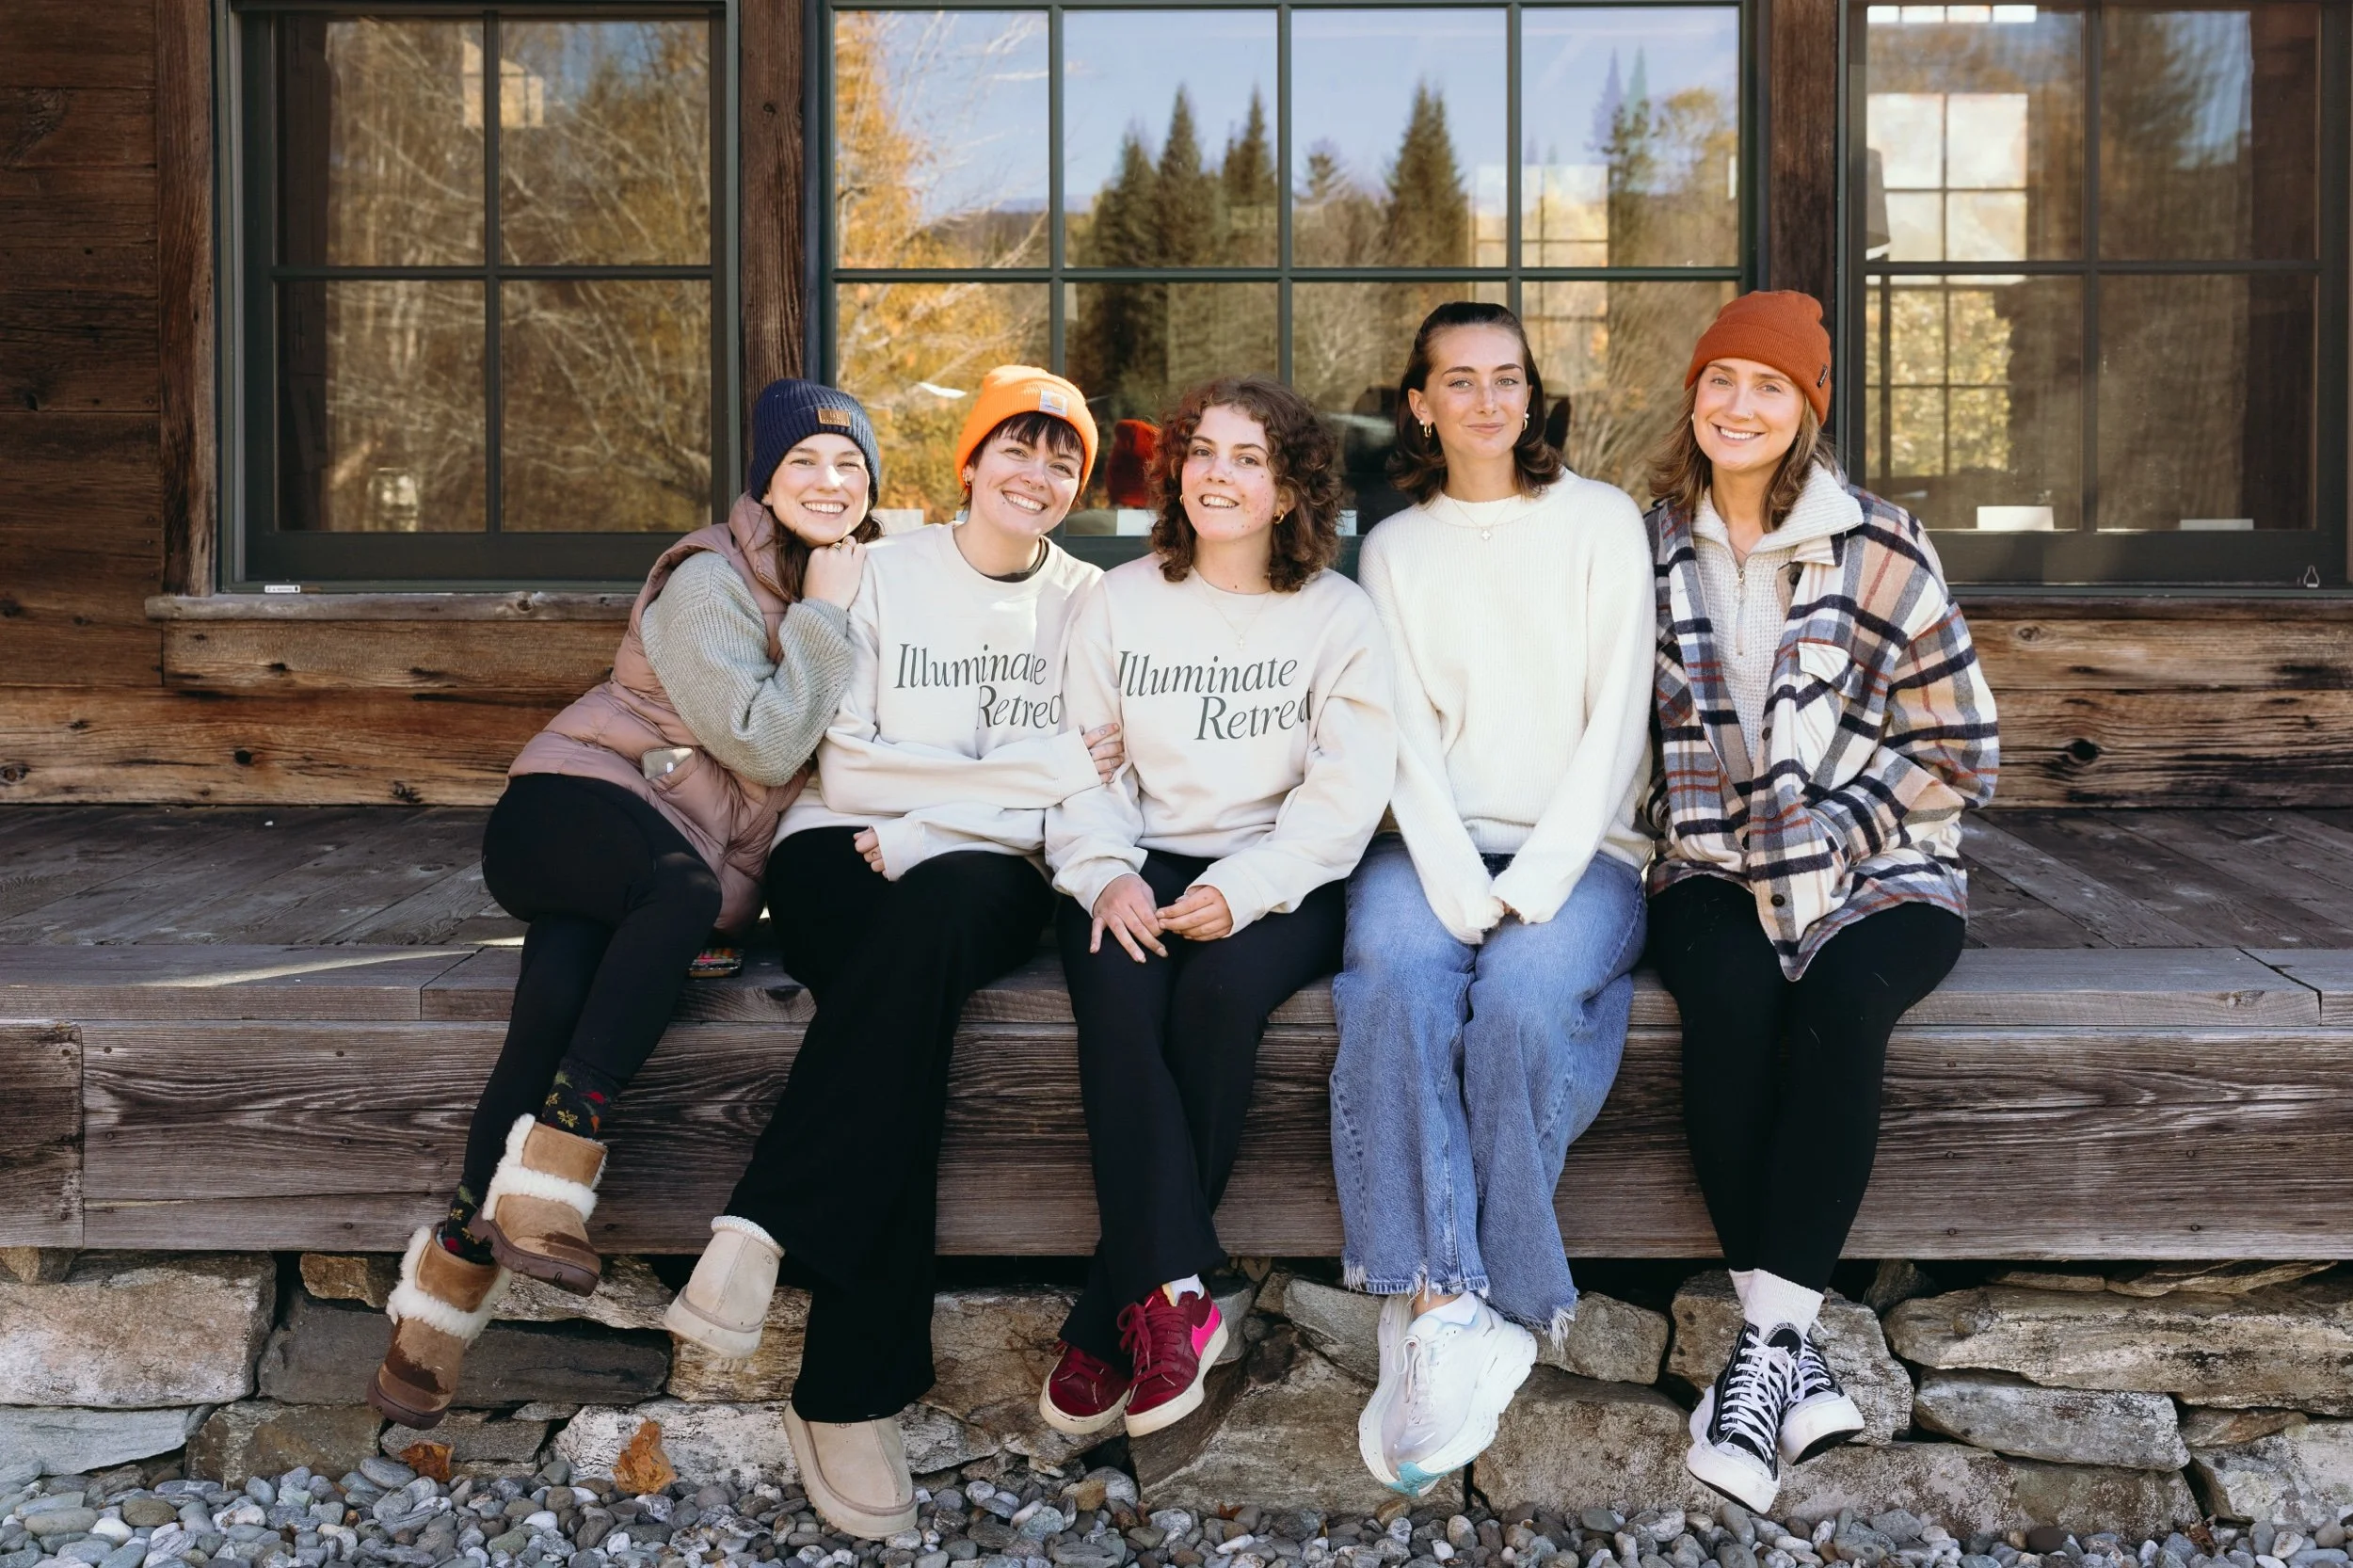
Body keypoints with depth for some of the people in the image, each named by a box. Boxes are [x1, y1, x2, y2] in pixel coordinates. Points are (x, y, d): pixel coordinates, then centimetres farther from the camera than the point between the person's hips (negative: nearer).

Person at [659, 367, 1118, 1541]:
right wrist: (1041, 767, -9)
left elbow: (1094, 785, 2)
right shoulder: (884, 575, 7)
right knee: (912, 975, -36)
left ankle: (764, 1227, -36)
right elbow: (849, 767, -2)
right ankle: (860, 1392, -37)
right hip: (842, 854, -1)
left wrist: (923, 837, -13)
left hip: (992, 875, 1)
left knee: (933, 915, -38)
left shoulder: (1087, 602, 11)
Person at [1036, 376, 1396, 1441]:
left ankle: (1112, 1321, -25)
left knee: (1220, 990, -33)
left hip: (1281, 881, -2)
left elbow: (1347, 792, -4)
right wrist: (1107, 873, -12)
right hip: (1142, 867, 2)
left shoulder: (1338, 615, 6)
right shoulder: (1119, 602, 13)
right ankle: (1173, 1293, -32)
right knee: (1118, 995, -32)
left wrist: (1243, 889, -20)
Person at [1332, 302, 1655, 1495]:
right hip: (1436, 843, 2)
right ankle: (1447, 1314, -34)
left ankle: (1444, 1319, -23)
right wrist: (1454, 876, -14)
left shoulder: (1600, 522, 8)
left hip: (1582, 846, -1)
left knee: (1522, 994, -32)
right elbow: (1407, 731, 4)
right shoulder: (1394, 548, 15)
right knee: (1397, 979, -31)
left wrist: (1542, 878, -14)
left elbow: (1618, 713, -1)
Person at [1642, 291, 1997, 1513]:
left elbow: (1958, 749, 1)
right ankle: (1790, 1346, -28)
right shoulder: (1652, 548, 7)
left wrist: (1830, 842, -9)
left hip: (1875, 871, -1)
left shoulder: (1881, 549, -1)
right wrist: (1692, 837, -2)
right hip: (1713, 870, 1)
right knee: (1729, 993, -32)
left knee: (1843, 998, -34)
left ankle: (1764, 1343, -31)